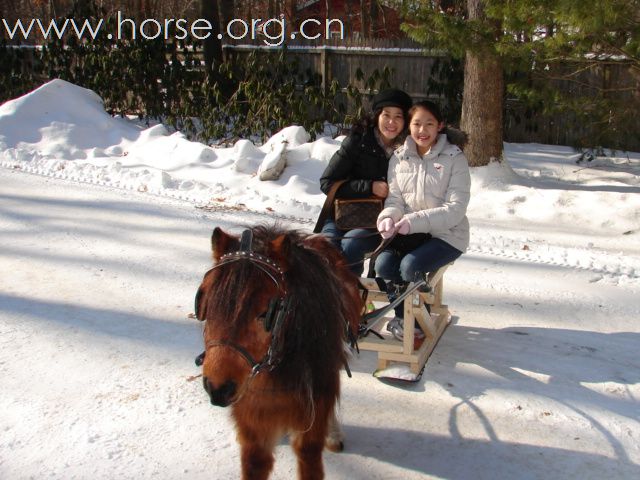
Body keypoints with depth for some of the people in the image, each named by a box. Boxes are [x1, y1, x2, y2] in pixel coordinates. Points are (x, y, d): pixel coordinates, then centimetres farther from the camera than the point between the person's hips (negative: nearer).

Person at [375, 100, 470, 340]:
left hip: (446, 234, -4)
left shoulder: (455, 159, -7)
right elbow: (395, 198, 7)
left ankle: (404, 320, 2)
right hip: (408, 233, 4)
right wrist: (389, 217, -17)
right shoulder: (399, 158, 7)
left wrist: (414, 221, -23)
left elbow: (455, 209, -14)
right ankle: (405, 318, 4)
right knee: (383, 264, -22)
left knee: (410, 266, -28)